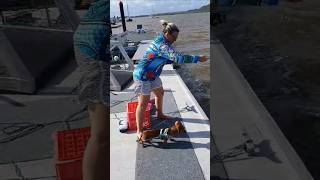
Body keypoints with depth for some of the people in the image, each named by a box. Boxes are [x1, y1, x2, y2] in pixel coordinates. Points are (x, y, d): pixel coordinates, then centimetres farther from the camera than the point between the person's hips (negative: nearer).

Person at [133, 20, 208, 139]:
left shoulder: (162, 42, 6)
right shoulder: (161, 44, -26)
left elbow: (168, 60, 16)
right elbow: (178, 58, -34)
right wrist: (198, 59, -28)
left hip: (152, 75, 10)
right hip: (143, 76, -10)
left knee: (160, 93, 25)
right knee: (143, 103, -5)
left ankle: (159, 114, 48)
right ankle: (139, 131, 7)